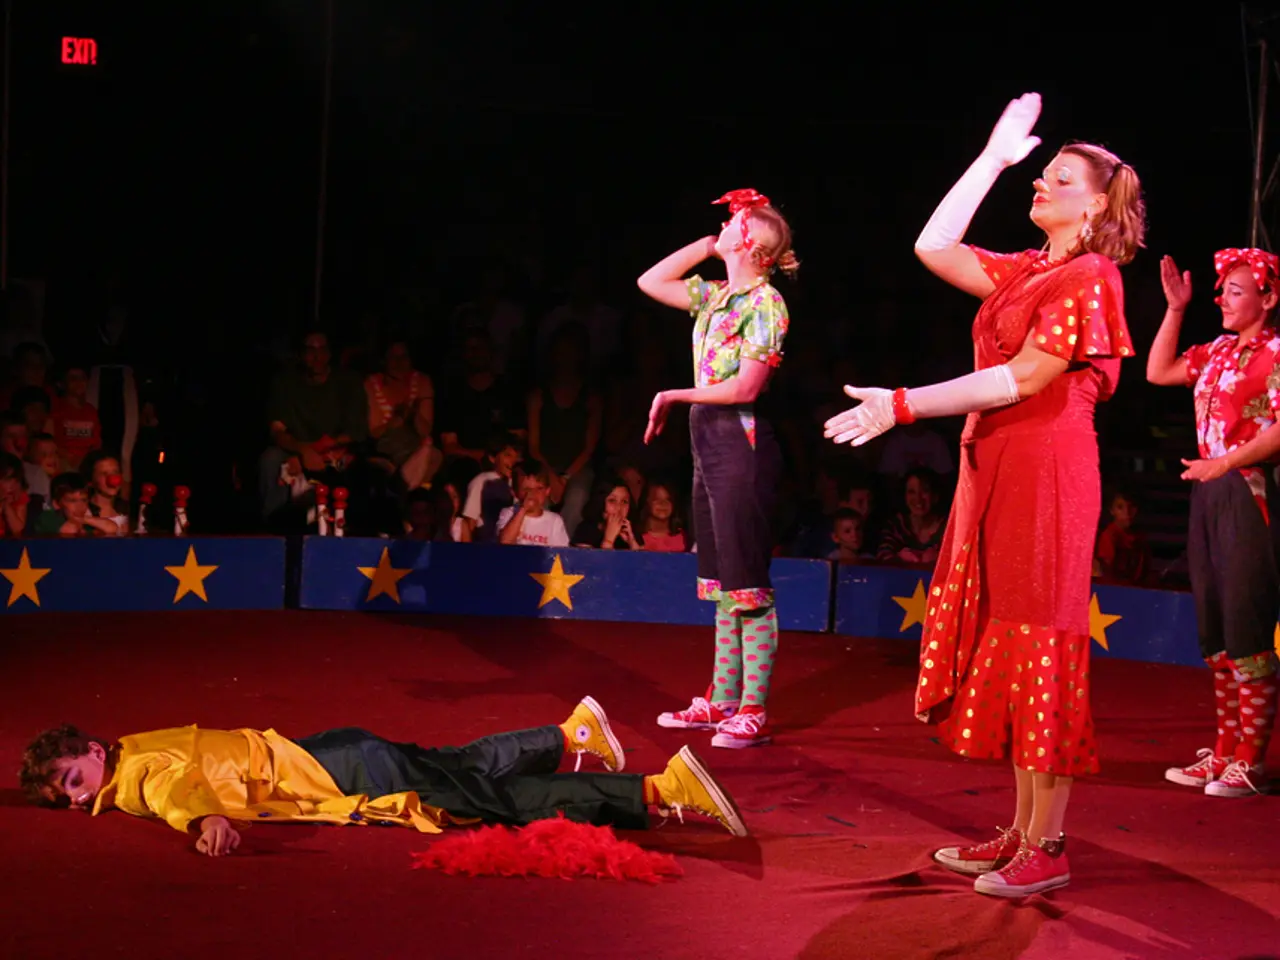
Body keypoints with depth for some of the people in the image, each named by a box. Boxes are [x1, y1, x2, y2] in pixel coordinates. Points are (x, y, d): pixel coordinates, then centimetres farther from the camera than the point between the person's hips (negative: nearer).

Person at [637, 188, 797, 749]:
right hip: (709, 439, 9)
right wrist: (705, 246, 14)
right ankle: (721, 701, 19)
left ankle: (753, 712, -3)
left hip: (741, 441, -9)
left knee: (747, 585, -6)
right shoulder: (715, 297, 15)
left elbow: (746, 387, -16)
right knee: (723, 582, 13)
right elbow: (650, 282, 22)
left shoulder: (763, 302, -10)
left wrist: (675, 396, -11)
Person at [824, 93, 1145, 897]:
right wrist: (995, 157, 12)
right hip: (997, 469, 9)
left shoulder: (1088, 279, -9)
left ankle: (1047, 848, -1)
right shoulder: (1027, 273, 16)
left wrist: (904, 406, -19)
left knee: (1040, 649, -6)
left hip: (1046, 472, -9)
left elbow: (1024, 379, -16)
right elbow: (935, 247, 12)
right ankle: (1023, 831, 16)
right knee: (1009, 649, 10)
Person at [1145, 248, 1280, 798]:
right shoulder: (1218, 351, 15)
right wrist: (1176, 309, 15)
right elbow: (1158, 372, 21)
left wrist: (1223, 463, -17)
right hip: (1208, 493, 8)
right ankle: (1225, 752, 19)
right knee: (1215, 631, 11)